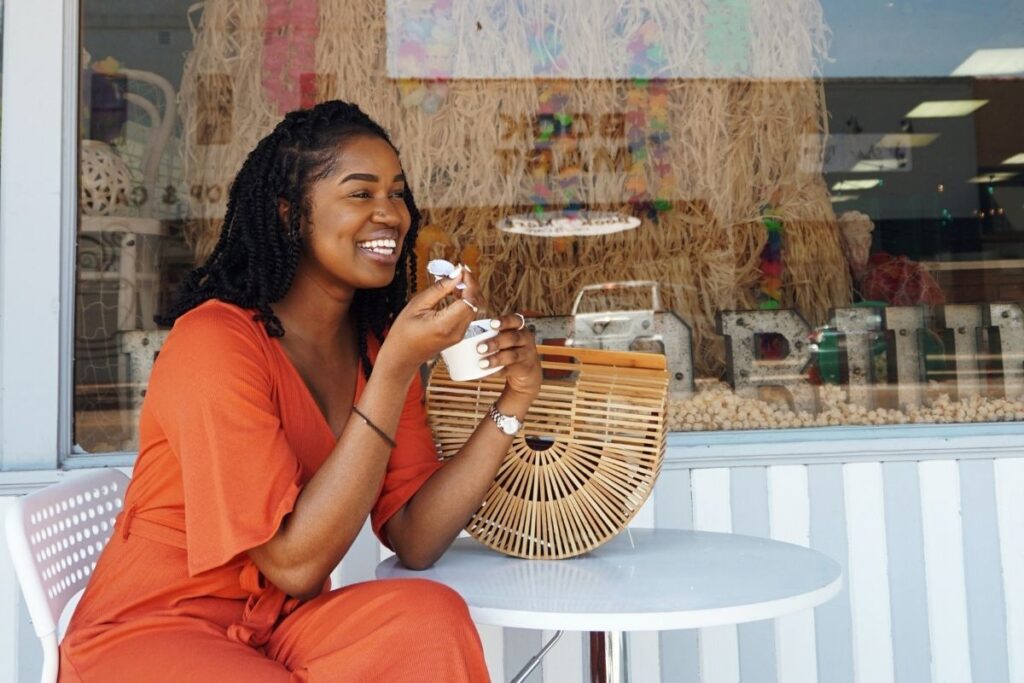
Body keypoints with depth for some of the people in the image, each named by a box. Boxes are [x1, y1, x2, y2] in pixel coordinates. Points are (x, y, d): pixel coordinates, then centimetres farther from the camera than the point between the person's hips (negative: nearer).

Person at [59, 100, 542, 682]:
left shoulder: (376, 345, -1)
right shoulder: (215, 341, -20)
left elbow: (414, 541, -7)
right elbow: (296, 564, -24)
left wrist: (512, 404, -18)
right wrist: (396, 369, -29)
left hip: (279, 631, 6)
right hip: (150, 634, -6)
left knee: (430, 617, -23)